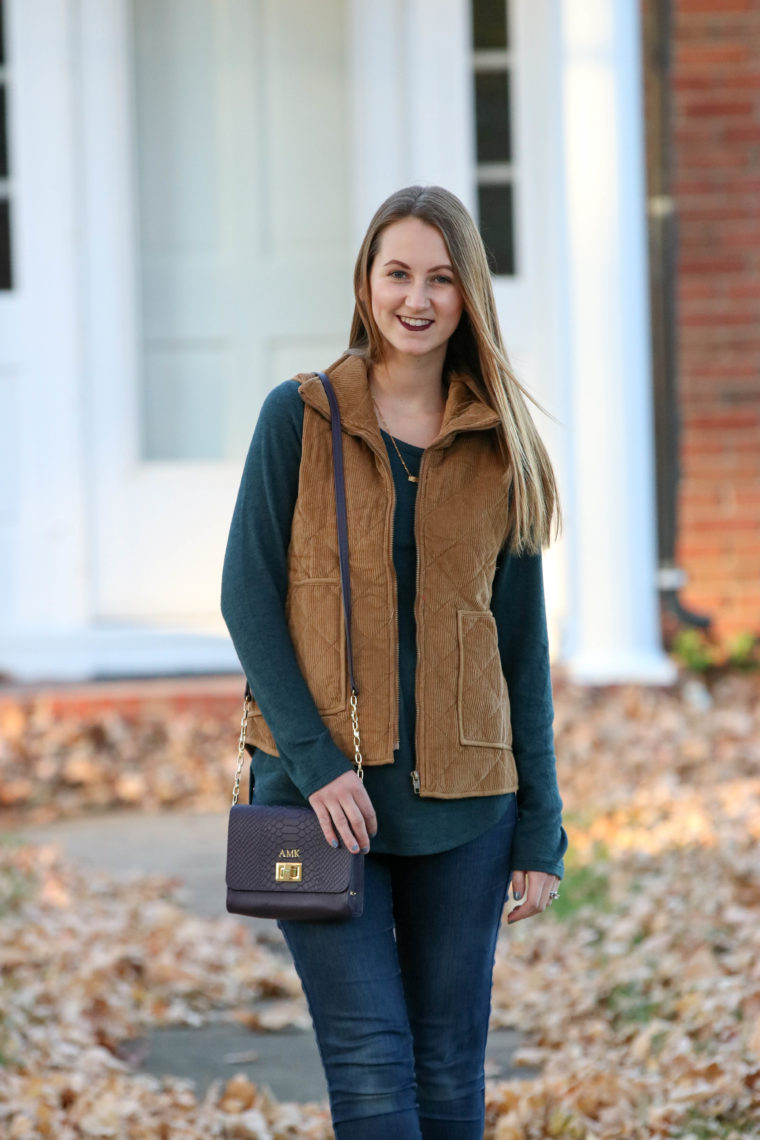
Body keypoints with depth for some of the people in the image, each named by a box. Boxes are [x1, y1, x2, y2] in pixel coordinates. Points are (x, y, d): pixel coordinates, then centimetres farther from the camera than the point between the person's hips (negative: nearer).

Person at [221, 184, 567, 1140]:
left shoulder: (499, 448, 7)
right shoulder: (299, 417, 1)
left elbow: (522, 643, 8)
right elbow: (249, 597, -2)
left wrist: (541, 829, 4)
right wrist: (315, 762, -13)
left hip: (461, 802, 2)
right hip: (322, 791, -2)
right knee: (370, 1060, -7)